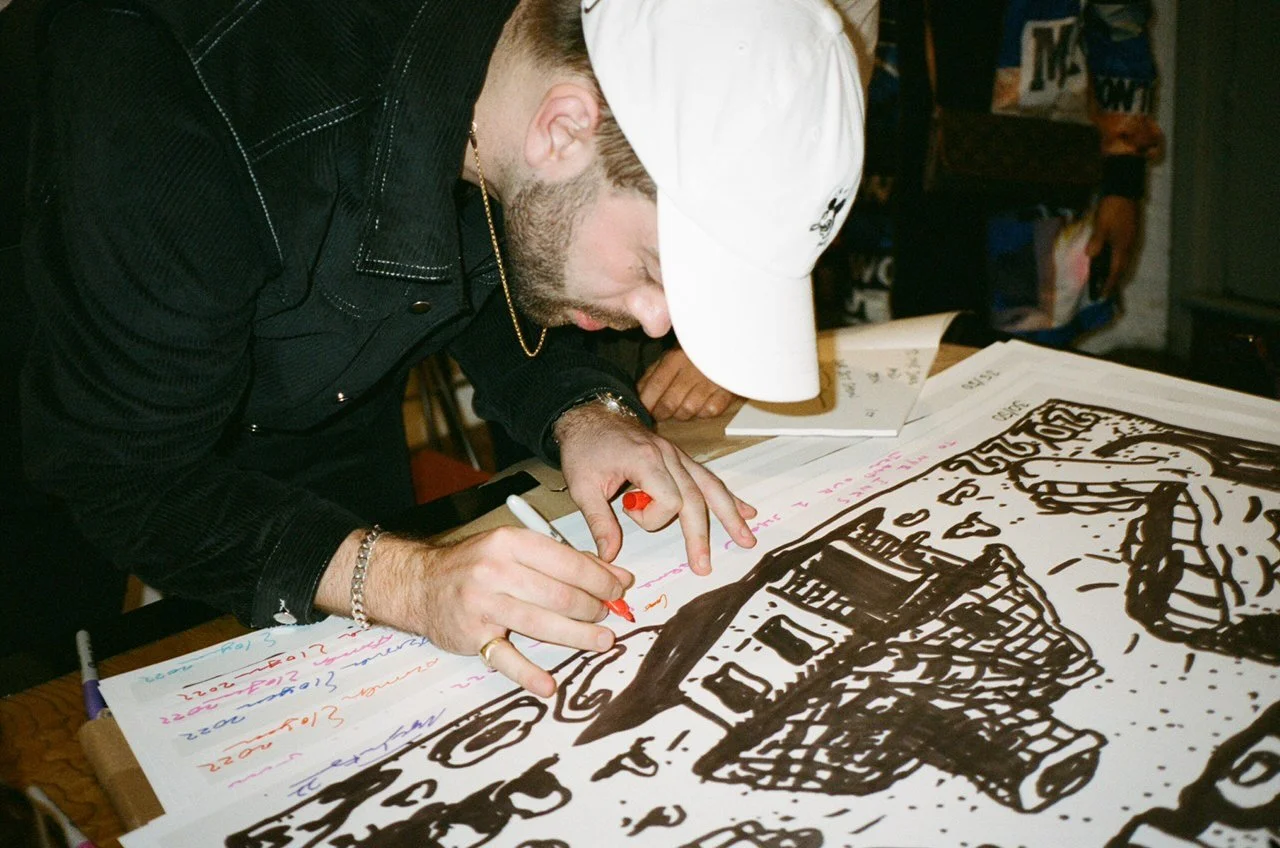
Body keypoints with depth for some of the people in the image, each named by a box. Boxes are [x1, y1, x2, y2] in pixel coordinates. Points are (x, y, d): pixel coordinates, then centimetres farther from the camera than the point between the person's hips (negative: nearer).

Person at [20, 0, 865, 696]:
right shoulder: (165, 99, -40)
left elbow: (508, 296, -4)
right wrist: (402, 580, -44)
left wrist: (584, 414, -23)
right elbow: (124, 476, -33)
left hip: (339, 459, 4)